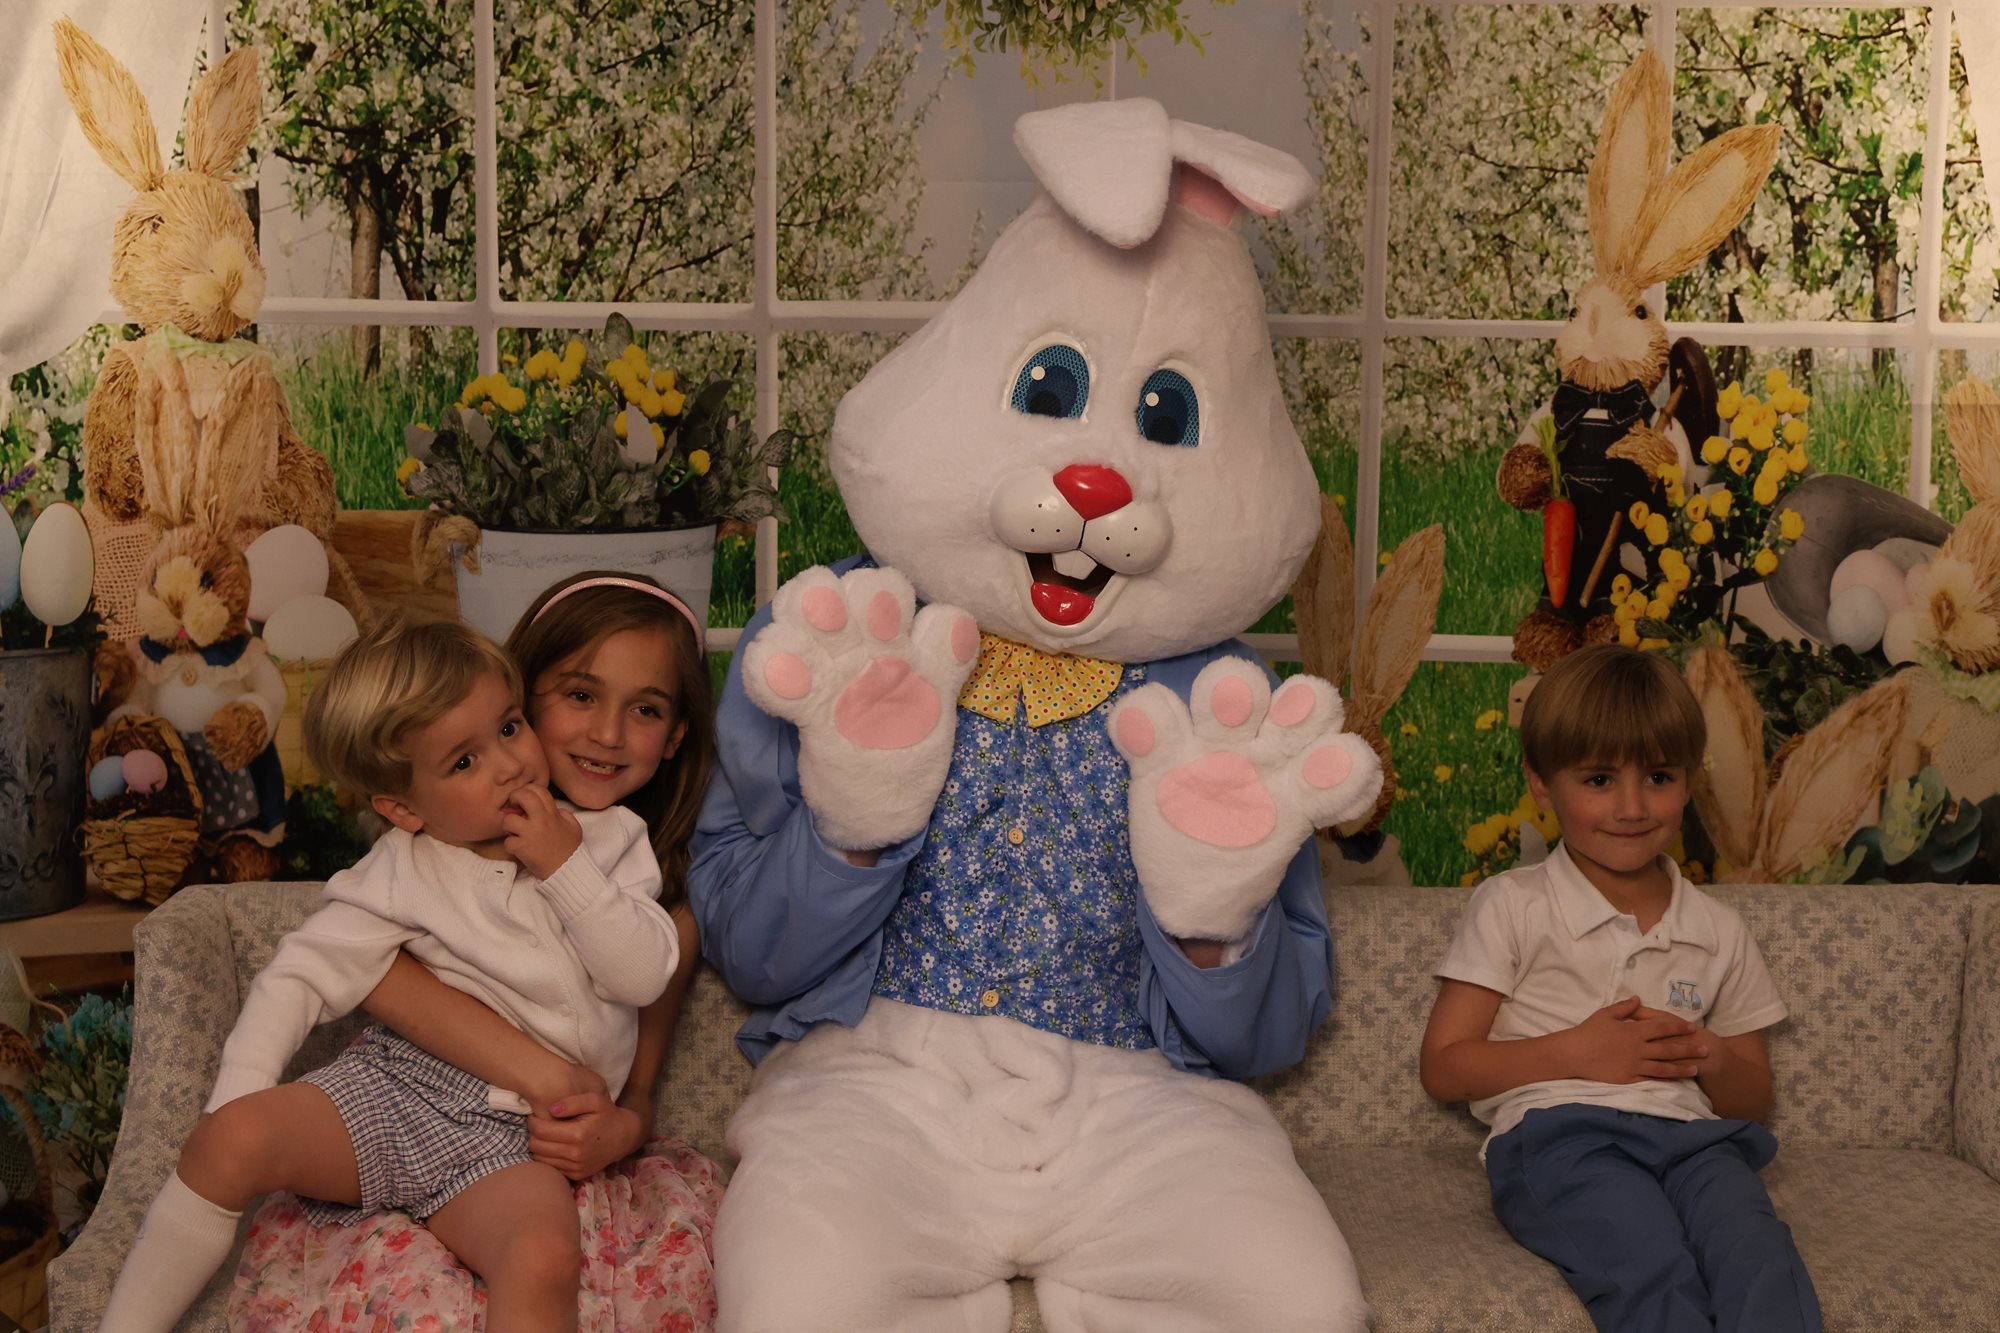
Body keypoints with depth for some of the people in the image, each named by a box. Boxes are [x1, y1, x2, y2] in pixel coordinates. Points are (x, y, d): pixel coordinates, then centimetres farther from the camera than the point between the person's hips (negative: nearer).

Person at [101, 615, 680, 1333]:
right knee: (230, 1140, -24)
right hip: (389, 1084, 1)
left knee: (544, 1260, -34)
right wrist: (239, 1093, -12)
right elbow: (304, 972, 0)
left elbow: (645, 976, -3)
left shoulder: (605, 838, 6)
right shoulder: (406, 871, 2)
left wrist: (567, 868, -12)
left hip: (508, 1134, -1)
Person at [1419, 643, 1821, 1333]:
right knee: (1655, 1273, -34)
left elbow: (1753, 1098, 26)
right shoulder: (1512, 906, 9)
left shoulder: (1718, 931, 21)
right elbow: (1443, 1068, 5)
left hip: (1692, 1136, 4)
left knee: (1760, 1261, -30)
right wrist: (1578, 1052, -6)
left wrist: (1713, 1061, 2)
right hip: (1559, 1134, -3)